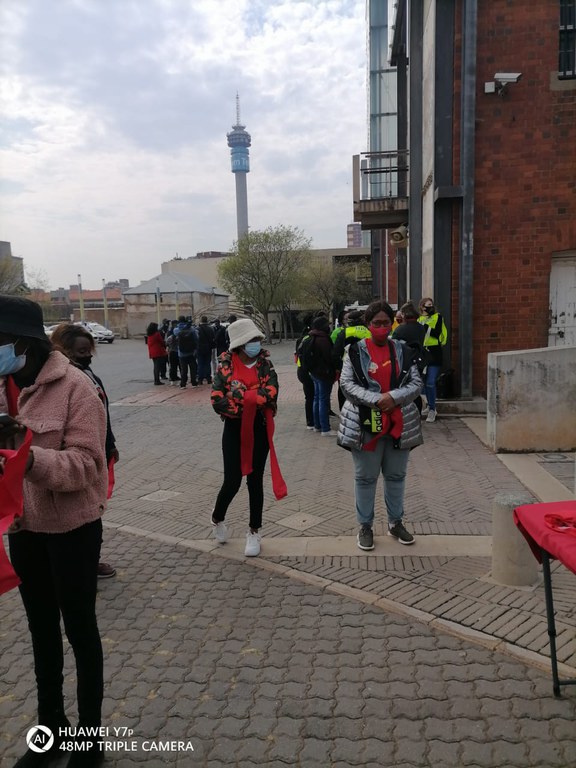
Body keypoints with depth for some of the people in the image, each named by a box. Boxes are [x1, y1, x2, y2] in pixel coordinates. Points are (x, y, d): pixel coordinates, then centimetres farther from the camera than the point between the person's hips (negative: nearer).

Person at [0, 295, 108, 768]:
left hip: (72, 527, -6)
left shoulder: (74, 386, -19)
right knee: (41, 628, 21)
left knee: (79, 628, 10)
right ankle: (51, 728, 43)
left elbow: (86, 463, -23)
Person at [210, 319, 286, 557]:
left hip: (259, 430, 1)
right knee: (232, 481, -1)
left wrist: (239, 395, -20)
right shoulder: (225, 366, -7)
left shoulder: (265, 365, -3)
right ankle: (217, 519, 30)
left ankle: (254, 532, 25)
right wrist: (254, 399, -17)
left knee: (255, 480, 10)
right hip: (234, 430, -1)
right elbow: (218, 402, -16)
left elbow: (271, 394, -19)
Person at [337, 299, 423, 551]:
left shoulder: (403, 350, 5)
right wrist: (376, 400, -21)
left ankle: (396, 522, 32)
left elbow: (416, 383, 2)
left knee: (396, 476, 15)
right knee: (365, 478, 8)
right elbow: (346, 383, -9)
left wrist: (393, 396, -17)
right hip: (365, 424, -3)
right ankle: (365, 526, 23)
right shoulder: (356, 351, -3)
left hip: (399, 424, 3)